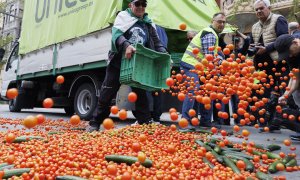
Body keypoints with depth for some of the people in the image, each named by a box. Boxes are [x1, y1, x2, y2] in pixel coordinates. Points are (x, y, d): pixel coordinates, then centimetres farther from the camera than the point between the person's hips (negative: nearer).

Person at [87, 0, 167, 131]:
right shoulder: (123, 16, 2)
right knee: (106, 94, 2)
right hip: (118, 63, -3)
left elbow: (156, 42, 9)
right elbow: (116, 34, -15)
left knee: (141, 94, 6)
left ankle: (146, 124, 13)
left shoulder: (148, 23, 14)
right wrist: (126, 45, -35)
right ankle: (95, 123, 13)